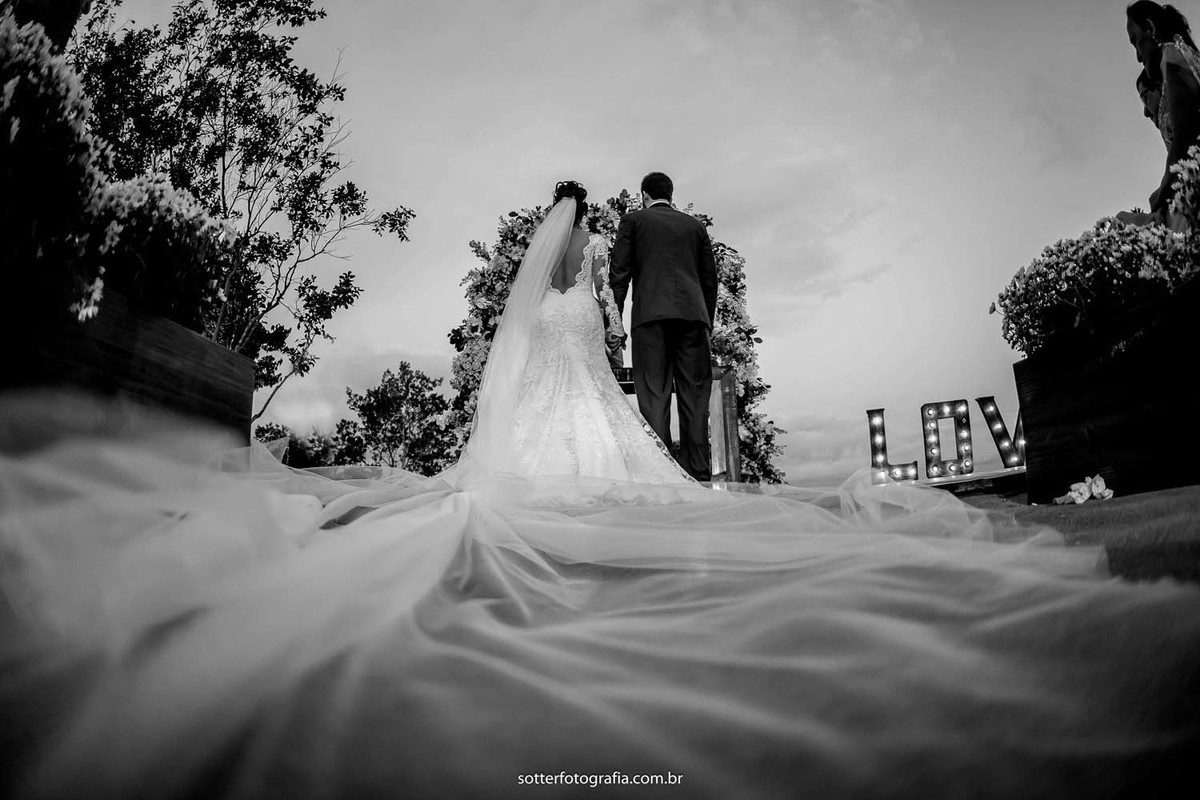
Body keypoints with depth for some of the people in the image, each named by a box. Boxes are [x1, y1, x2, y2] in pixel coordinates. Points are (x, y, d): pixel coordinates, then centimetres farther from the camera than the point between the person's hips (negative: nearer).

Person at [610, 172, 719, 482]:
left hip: (651, 314, -2)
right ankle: (700, 476, -6)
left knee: (654, 395, -6)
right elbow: (710, 279, 18)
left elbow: (619, 274, 5)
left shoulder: (633, 220, 15)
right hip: (693, 313, 2)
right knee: (695, 396, -1)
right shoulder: (695, 225, 23)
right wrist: (708, 324, 19)